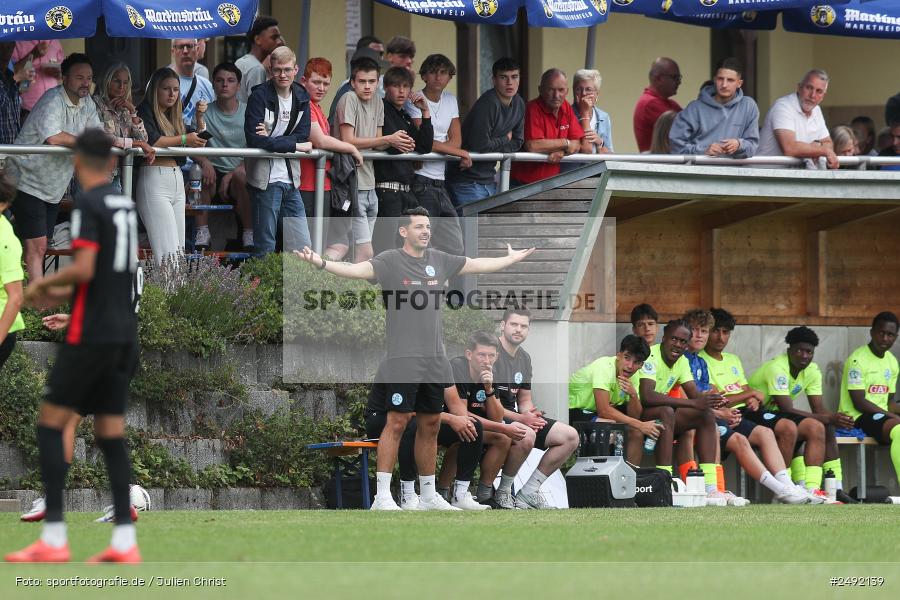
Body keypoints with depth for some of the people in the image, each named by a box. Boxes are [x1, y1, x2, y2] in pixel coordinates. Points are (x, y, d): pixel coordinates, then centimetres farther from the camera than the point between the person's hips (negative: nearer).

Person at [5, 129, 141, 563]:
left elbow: (84, 268, -20)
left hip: (91, 333, -7)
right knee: (111, 434, 7)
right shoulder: (125, 205, 14)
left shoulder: (88, 204, -11)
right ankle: (125, 541, 0)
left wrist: (45, 283, -3)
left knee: (50, 425, -2)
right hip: (124, 332, 7)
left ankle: (53, 539, -8)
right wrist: (64, 294, 24)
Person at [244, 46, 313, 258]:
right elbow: (254, 139, -18)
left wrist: (271, 139, -15)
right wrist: (295, 145, -15)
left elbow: (303, 136, 0)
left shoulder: (301, 98, 9)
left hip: (291, 180, 6)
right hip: (265, 178, -6)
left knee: (302, 246, 5)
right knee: (265, 247, -2)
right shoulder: (260, 96, -8)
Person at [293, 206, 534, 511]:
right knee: (397, 422, -9)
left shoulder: (440, 260, 12)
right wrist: (322, 263, -39)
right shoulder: (390, 261, -6)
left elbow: (478, 265, 25)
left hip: (435, 360, 6)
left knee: (430, 426, 11)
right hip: (403, 359, -6)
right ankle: (382, 496, -8)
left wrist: (515, 258, 35)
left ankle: (428, 495, 19)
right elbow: (358, 270, -22)